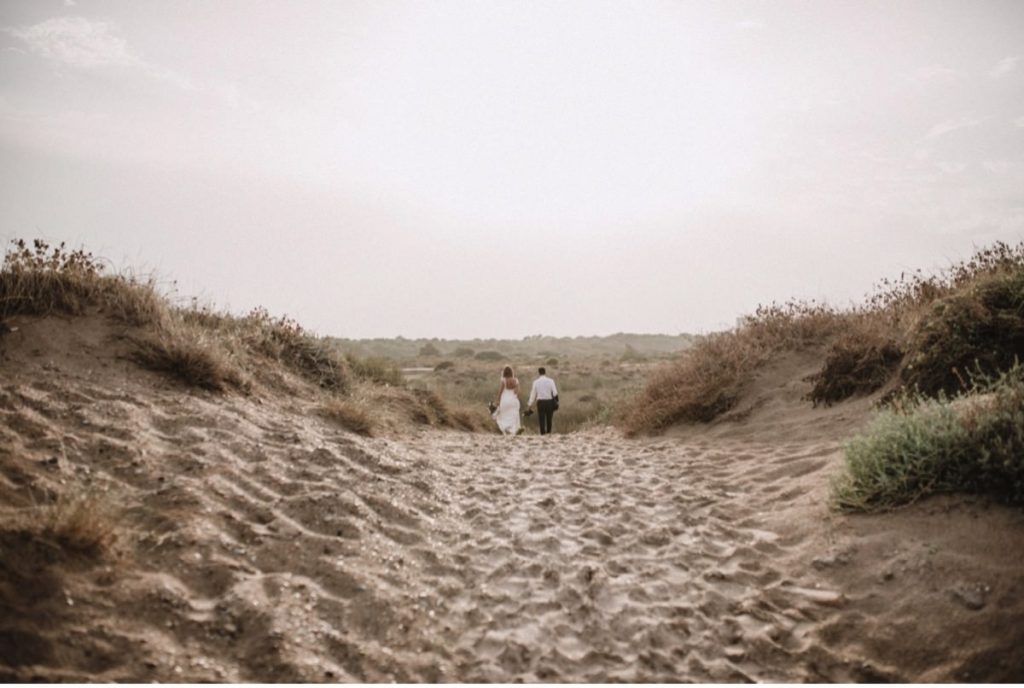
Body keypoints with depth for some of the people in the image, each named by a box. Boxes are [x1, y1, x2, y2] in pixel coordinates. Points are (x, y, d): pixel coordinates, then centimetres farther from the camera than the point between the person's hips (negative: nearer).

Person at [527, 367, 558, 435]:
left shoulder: (536, 382, 0)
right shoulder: (550, 381, -4)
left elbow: (533, 394, 2)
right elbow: (555, 393, -6)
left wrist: (529, 405, 8)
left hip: (540, 402, 0)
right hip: (549, 401, 0)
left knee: (541, 419, 4)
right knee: (549, 418, 11)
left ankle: (543, 433, -1)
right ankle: (548, 433, 16)